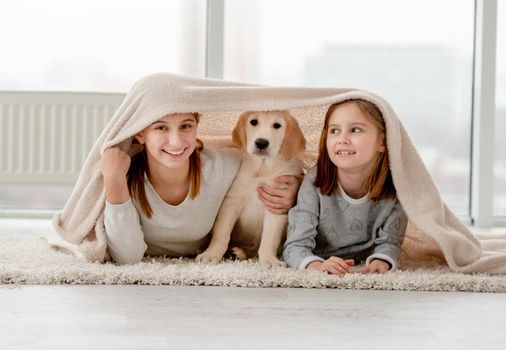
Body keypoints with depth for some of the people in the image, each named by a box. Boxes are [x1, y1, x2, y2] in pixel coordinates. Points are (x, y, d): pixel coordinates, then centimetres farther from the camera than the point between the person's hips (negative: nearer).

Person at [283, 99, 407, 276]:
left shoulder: (393, 188, -14)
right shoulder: (315, 182, -18)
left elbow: (389, 241, -7)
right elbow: (295, 246, -20)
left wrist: (380, 263, -32)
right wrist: (317, 266, -43)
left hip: (364, 269, 1)